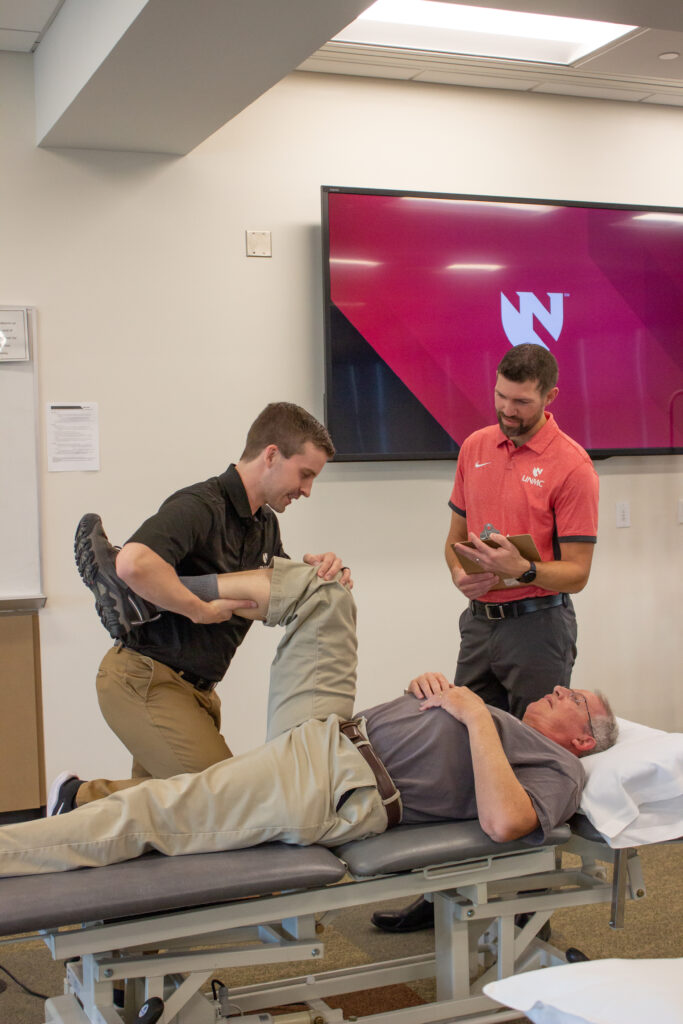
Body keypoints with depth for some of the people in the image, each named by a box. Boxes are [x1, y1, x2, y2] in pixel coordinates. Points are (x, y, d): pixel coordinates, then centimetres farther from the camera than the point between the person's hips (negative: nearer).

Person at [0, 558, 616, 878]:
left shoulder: (559, 771, 3)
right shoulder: (497, 721, 29)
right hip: (324, 732, 9)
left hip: (334, 791, -9)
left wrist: (476, 716, -12)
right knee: (326, 591, 8)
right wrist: (432, 686, 8)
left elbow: (503, 823, -18)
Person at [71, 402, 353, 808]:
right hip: (145, 679, -10)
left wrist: (321, 572, -3)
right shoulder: (201, 505, -19)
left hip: (192, 685, 10)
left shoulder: (265, 524, 12)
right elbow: (134, 562, -38)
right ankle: (88, 799, -6)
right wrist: (201, 609, -25)